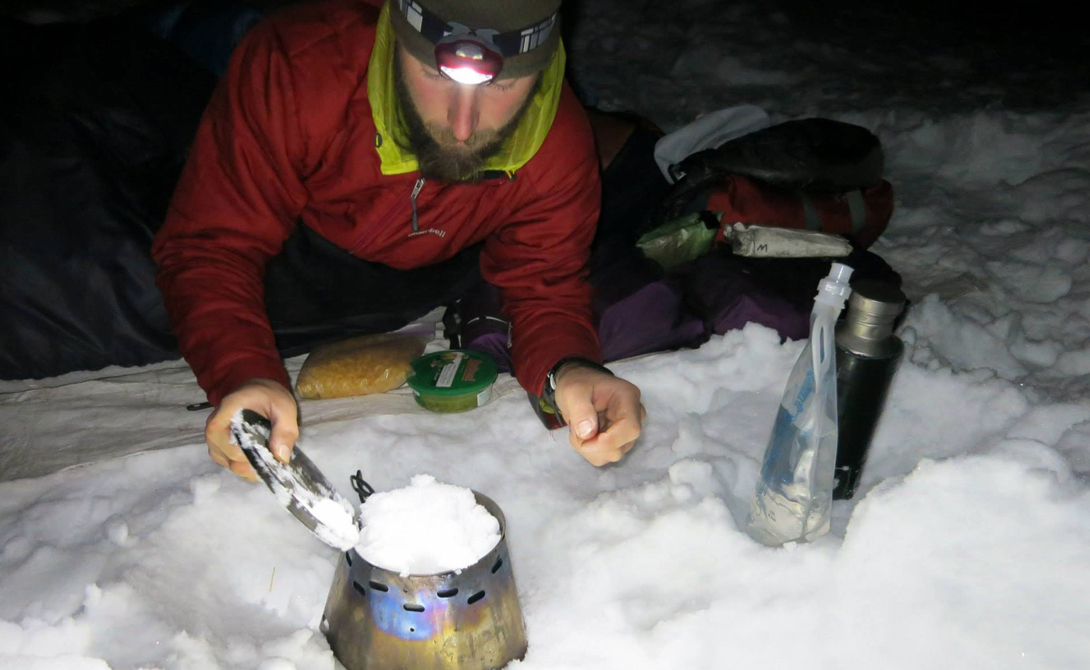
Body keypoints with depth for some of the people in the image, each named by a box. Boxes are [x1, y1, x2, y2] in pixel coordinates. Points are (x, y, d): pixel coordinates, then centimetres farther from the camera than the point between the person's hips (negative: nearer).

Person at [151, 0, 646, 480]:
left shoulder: (561, 148, -30)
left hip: (430, 272, 3)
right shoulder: (292, 69, -38)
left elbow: (544, 288, -20)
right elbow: (210, 246, -33)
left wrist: (568, 369, -46)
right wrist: (245, 374, -53)